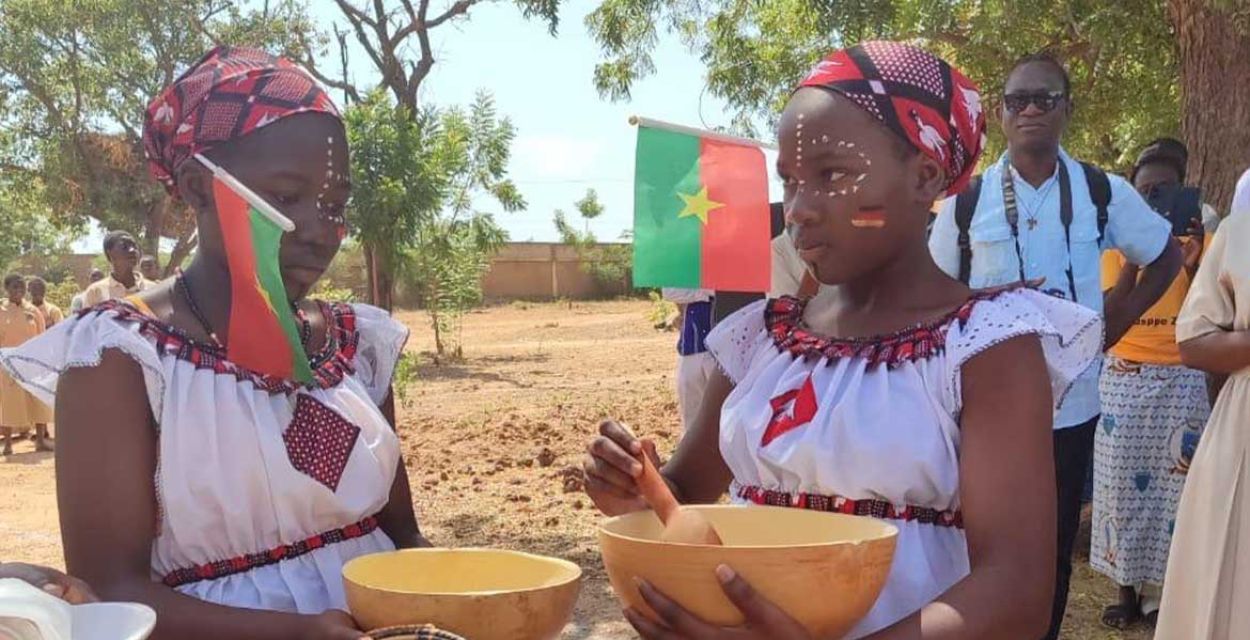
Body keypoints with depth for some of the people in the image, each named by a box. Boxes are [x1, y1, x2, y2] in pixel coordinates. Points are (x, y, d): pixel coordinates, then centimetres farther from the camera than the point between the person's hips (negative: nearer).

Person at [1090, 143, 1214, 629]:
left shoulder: (1200, 242, 5)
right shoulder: (1119, 244, 3)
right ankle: (1128, 591, 14)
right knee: (1123, 486, 3)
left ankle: (1165, 592, 12)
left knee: (1174, 487, 1)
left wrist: (1193, 265, -16)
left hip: (1183, 383, 0)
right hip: (1125, 381, 0)